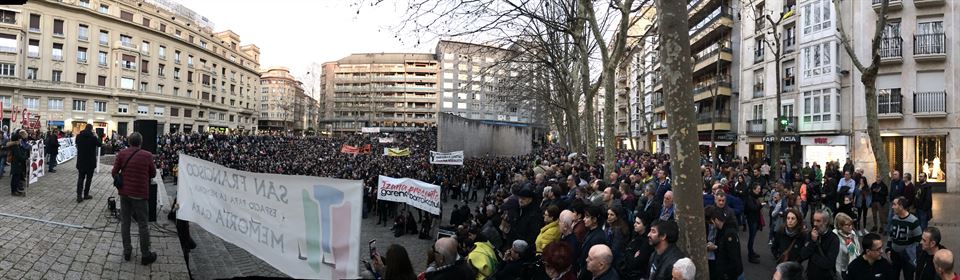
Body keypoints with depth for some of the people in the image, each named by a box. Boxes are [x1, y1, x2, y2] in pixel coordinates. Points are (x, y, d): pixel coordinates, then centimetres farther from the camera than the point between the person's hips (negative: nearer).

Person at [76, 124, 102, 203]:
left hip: (81, 161, 4)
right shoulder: (93, 137, -16)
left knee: (80, 178, 7)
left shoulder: (79, 136, -2)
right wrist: (96, 137, 9)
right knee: (88, 178, 9)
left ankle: (79, 195, -2)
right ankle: (86, 194, 15)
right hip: (90, 161, -3)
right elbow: (99, 144, 0)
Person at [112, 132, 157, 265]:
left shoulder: (122, 154, -4)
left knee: (125, 222, 15)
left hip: (124, 192, 2)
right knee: (142, 224, 4)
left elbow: (114, 172, -3)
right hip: (140, 194, -2)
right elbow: (153, 174, 1)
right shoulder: (147, 156, -8)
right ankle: (145, 255, 9)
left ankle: (127, 251, 22)